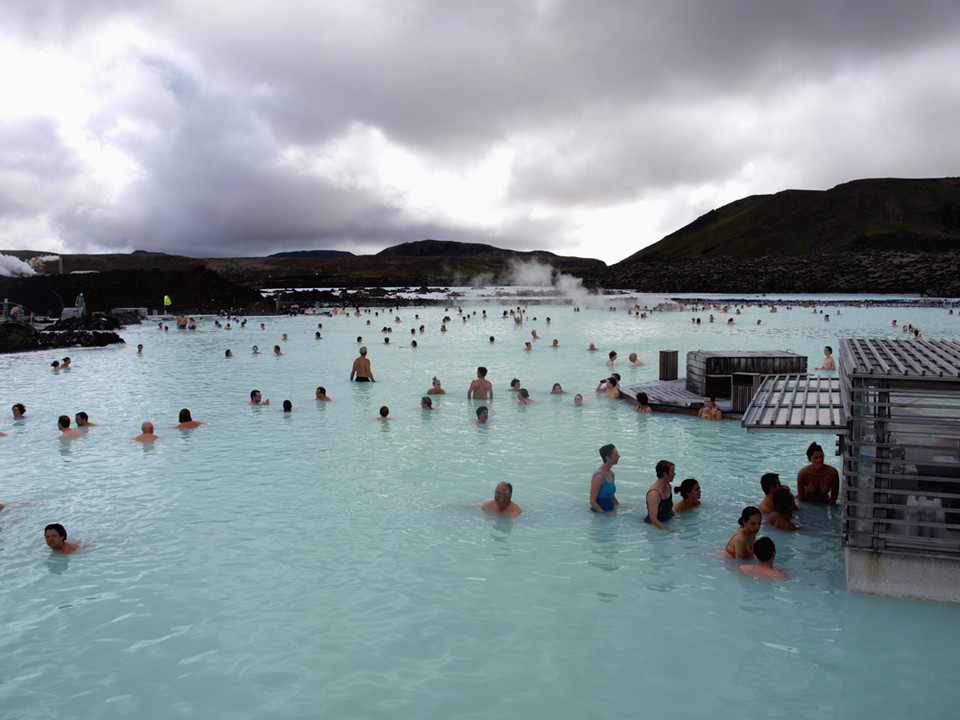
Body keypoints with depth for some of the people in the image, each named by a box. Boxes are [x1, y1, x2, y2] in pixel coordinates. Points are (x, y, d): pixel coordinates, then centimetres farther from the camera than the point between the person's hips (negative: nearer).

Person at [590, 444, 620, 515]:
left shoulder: (611, 473, 9)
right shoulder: (599, 476, -19)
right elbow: (592, 501, -19)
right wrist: (605, 514, -23)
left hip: (611, 510, 9)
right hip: (598, 512, -9)